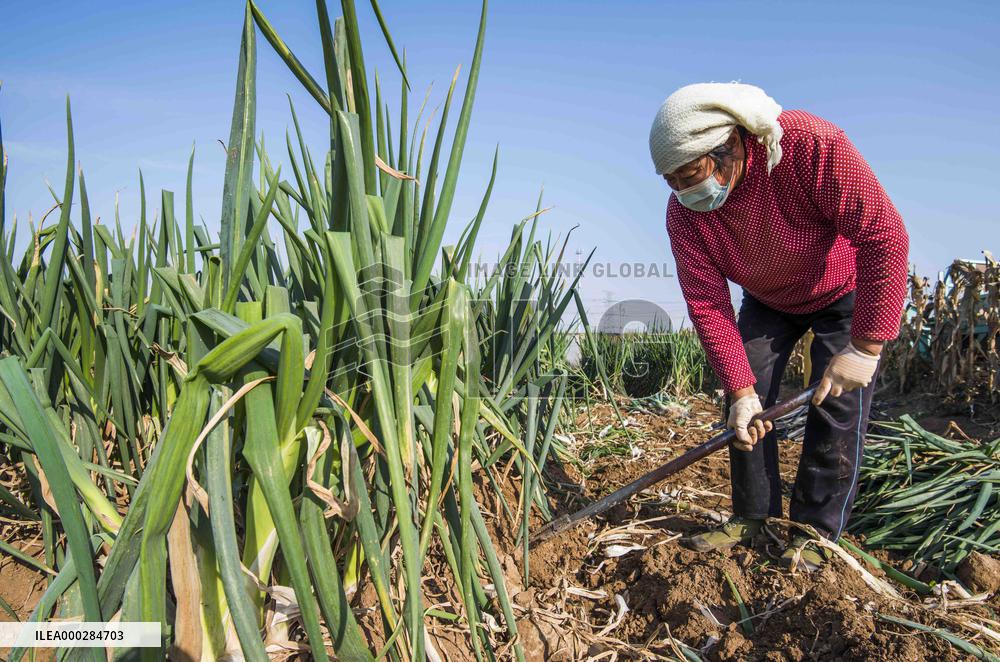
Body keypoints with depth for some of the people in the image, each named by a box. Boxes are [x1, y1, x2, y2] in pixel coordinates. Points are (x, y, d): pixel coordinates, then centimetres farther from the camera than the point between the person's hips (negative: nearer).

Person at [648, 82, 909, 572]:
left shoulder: (812, 147, -38)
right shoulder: (684, 211, -24)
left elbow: (886, 236, -35)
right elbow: (707, 303, -22)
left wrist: (865, 347, -35)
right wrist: (740, 389, -29)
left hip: (847, 292, -3)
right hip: (768, 301, 4)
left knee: (838, 404, -9)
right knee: (746, 400, -4)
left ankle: (814, 530, 4)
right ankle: (752, 516, 9)